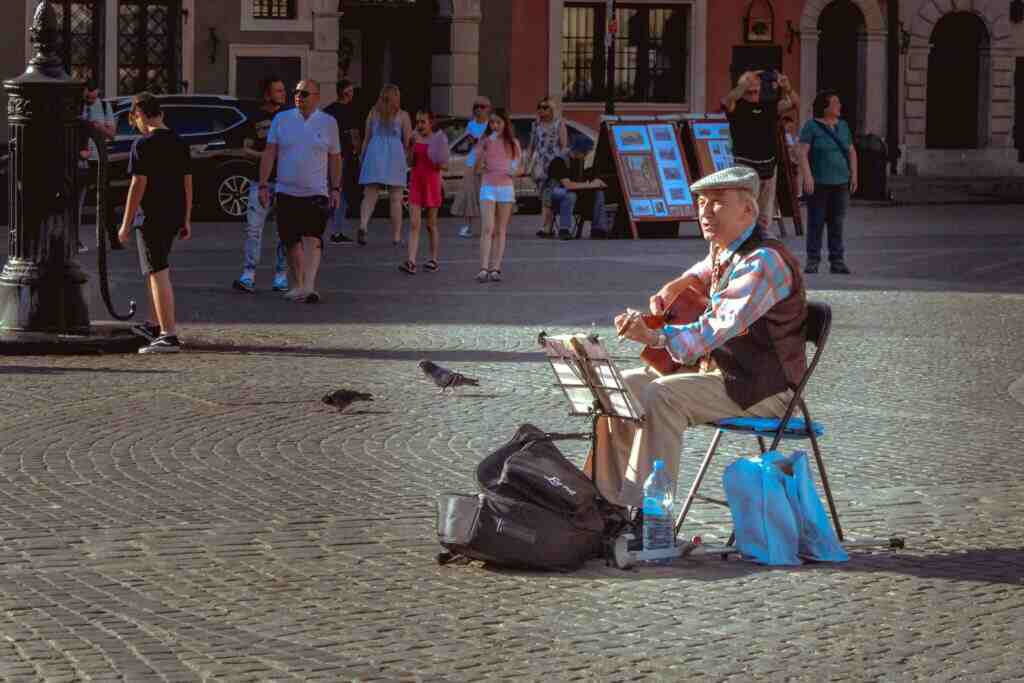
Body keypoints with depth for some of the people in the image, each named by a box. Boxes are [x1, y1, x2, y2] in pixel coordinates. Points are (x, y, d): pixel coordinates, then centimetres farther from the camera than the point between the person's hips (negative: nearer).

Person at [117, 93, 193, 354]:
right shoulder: (179, 143, 10)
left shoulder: (144, 144, -12)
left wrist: (126, 224, -11)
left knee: (158, 274, -7)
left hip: (152, 217, -8)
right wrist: (186, 220, 19)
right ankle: (159, 326, 33)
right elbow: (187, 183, 12)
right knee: (157, 269, 23)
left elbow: (138, 185, -15)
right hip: (174, 216, 8)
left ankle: (169, 336, -12)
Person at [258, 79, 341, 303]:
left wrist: (336, 188, 6)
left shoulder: (328, 123, 5)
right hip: (286, 192, 2)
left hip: (316, 193, -2)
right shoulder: (281, 119, 6)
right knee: (292, 242, 6)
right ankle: (297, 285, 19)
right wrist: (263, 185, -3)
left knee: (313, 239, -16)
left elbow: (335, 158, 11)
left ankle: (309, 286, -26)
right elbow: (269, 153, 4)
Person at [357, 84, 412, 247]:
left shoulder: (373, 113, 9)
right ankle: (396, 236, 8)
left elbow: (367, 139, 10)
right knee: (395, 198, 6)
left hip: (374, 154, 2)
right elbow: (408, 142, 1)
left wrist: (362, 157, 17)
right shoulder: (402, 116, 1)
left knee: (369, 196, 1)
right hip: (395, 155, -2)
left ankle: (363, 225, -23)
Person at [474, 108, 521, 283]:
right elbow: (477, 167, 0)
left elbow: (518, 167, 15)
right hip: (488, 187, -2)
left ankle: (495, 268, 5)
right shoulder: (486, 142, 4)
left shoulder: (513, 144, 7)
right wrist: (483, 148, -12)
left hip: (506, 187, 2)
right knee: (487, 229, -12)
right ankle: (484, 268, -17)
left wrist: (515, 171, -8)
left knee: (500, 231, 4)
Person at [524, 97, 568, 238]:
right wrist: (528, 164, 11)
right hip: (540, 165, 5)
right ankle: (550, 228, 8)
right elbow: (531, 146, 19)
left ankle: (546, 227, -18)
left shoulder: (559, 124, 2)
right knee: (544, 198, 3)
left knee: (548, 198, -13)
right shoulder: (536, 125, 15)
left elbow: (564, 146, -2)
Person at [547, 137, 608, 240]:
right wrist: (590, 185, -26)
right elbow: (567, 184, -31)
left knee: (598, 192, -7)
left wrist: (596, 181, -8)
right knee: (570, 195, -40)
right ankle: (563, 230, -35)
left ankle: (598, 228, -7)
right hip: (554, 191, -8)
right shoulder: (560, 160, -23)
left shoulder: (579, 160, 4)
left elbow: (579, 180, 12)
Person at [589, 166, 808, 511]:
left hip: (761, 387, -10)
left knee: (660, 397, -29)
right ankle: (607, 499, 3)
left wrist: (658, 337, -50)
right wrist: (680, 284, 14)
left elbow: (722, 324, -36)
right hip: (714, 367, 10)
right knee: (623, 386, 1)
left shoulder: (764, 262, -22)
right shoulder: (723, 252, 9)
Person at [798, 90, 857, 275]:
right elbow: (803, 152, -11)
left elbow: (851, 152, 18)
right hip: (818, 183, -4)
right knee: (816, 222, -2)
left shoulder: (843, 126, 13)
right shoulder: (811, 126, -4)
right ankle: (812, 261, 2)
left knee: (837, 223, 4)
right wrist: (807, 176, -20)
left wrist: (854, 175, 8)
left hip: (840, 183, 5)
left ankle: (837, 261, 6)